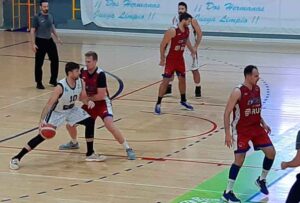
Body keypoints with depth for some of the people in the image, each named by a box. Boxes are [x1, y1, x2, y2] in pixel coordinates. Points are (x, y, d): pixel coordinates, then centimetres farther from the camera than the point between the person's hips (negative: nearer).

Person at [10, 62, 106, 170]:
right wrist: (42, 120, -40)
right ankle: (16, 158, -10)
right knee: (43, 135, -15)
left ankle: (90, 154, 11)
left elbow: (83, 98, 2)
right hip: (57, 112, -6)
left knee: (90, 122, -4)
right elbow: (49, 104, -30)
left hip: (71, 110, 6)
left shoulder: (81, 83, -14)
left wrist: (89, 102, -22)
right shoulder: (60, 87, -32)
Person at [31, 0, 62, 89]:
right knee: (39, 63, 0)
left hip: (49, 40, 6)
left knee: (55, 60, 9)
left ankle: (53, 80, 24)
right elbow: (32, 31, -12)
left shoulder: (50, 16, 5)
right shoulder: (37, 17, -12)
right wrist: (33, 44, -18)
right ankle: (39, 83, 11)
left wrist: (57, 38, 19)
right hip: (40, 42, -6)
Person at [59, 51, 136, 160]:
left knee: (109, 124, -29)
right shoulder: (83, 71, -6)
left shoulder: (100, 74, -24)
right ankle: (74, 143, 36)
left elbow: (101, 96, -24)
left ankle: (128, 149, -20)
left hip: (102, 103, -7)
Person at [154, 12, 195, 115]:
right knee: (166, 81, -7)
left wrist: (192, 51, 21)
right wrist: (162, 59, -14)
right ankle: (158, 104, -1)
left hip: (180, 59, 7)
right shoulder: (172, 31, -24)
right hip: (171, 59, -7)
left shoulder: (187, 30, -1)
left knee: (182, 79, 16)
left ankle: (183, 101, 34)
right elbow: (163, 44, -17)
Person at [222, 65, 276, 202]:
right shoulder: (238, 92, -20)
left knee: (271, 152, 2)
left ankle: (261, 180, 25)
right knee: (239, 160, -8)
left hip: (256, 127, 7)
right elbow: (227, 113, -17)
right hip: (241, 130, -7)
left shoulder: (257, 89, 2)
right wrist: (227, 134, -20)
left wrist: (263, 123, 9)